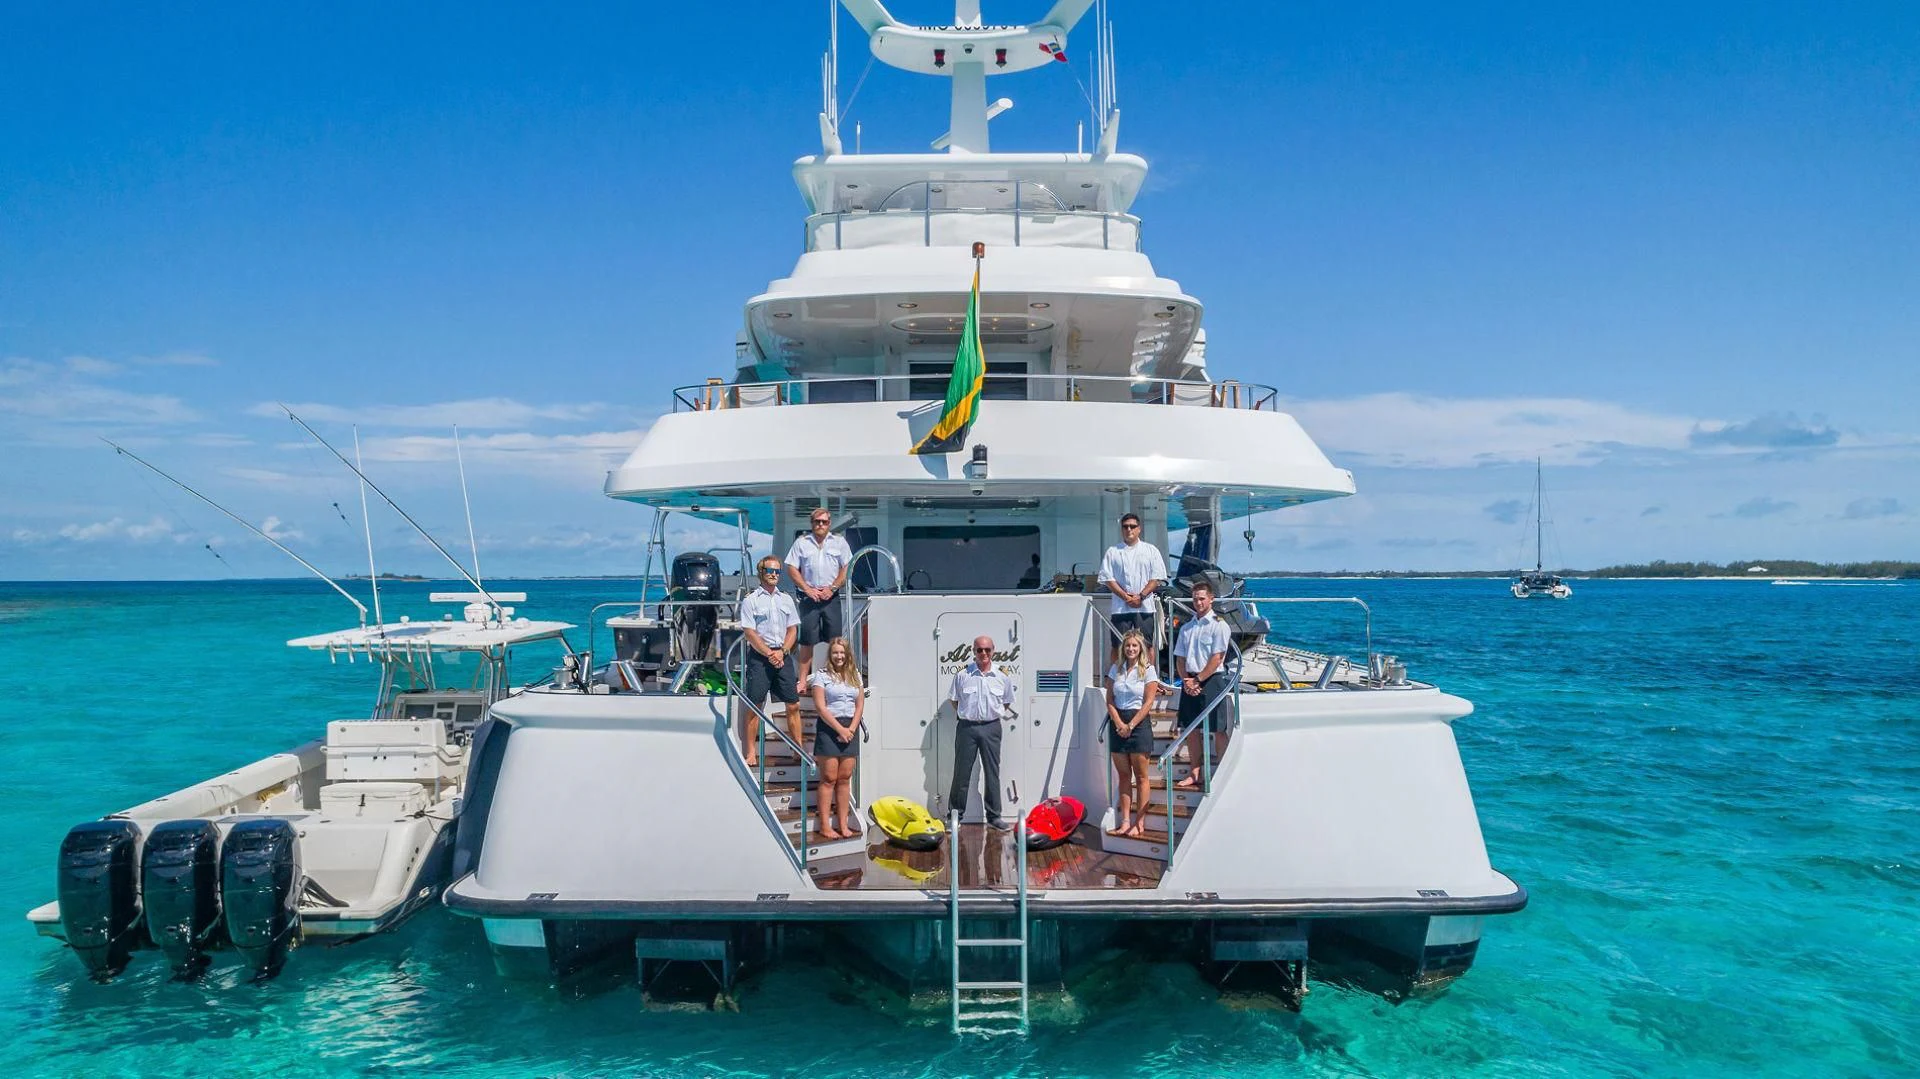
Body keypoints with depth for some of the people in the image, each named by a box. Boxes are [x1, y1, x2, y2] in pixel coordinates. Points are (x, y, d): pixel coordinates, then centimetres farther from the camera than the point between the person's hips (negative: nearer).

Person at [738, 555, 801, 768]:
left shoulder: (786, 599, 14)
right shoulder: (751, 600, -1)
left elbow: (792, 629, 11)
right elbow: (750, 633, -7)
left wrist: (781, 652, -4)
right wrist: (769, 654, -12)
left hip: (783, 656, 4)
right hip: (759, 655, -4)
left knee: (793, 705, 2)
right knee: (754, 706, -4)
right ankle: (750, 752, 2)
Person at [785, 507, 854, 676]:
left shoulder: (839, 542, 10)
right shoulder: (801, 543, 8)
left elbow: (846, 568, 6)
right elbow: (792, 569, 4)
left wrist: (832, 588, -6)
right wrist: (808, 589, -6)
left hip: (831, 597, 1)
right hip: (809, 598, -1)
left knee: (835, 640, 0)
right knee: (808, 640, -2)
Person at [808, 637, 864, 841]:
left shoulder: (855, 676, 13)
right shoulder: (822, 675, -2)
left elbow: (860, 705, 9)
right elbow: (820, 707, -9)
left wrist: (852, 728, -5)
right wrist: (839, 729, -13)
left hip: (850, 729, 4)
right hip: (829, 728, -4)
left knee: (845, 778, 4)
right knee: (829, 779, -5)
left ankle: (843, 825, 7)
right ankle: (825, 826, -3)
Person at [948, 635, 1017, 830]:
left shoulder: (1003, 677, 1)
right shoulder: (962, 675, -3)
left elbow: (1007, 703, 14)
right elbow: (954, 700, 8)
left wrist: (996, 714, 5)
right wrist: (965, 715, 3)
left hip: (991, 728, 1)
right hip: (966, 727, -1)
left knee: (992, 772, 7)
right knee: (961, 772, 3)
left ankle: (994, 815, 16)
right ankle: (955, 814, 13)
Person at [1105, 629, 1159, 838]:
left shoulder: (1148, 670, -3)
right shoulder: (1115, 669, 8)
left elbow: (1148, 702, -7)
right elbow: (1110, 700, 5)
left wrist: (1130, 725, -12)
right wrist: (1119, 723, -9)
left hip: (1139, 722, -4)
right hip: (1118, 723, 4)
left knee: (1140, 776, 0)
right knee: (1124, 776, 7)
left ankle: (1140, 824, 3)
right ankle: (1125, 822, 10)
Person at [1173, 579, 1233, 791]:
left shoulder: (1218, 625, -4)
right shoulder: (1186, 628, 14)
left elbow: (1216, 659, -11)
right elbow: (1180, 658, 13)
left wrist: (1197, 680, -12)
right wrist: (1186, 681, -2)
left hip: (1211, 681, -6)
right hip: (1190, 682, 6)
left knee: (1218, 730, -4)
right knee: (1190, 728, 9)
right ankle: (1194, 774, 17)